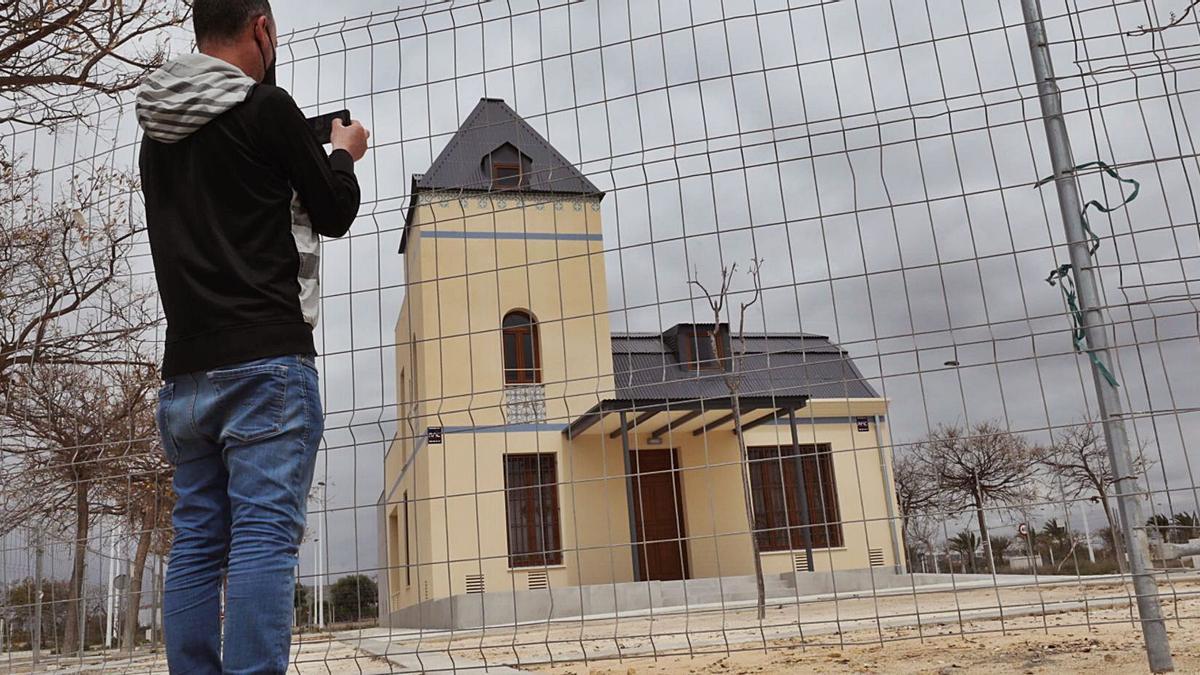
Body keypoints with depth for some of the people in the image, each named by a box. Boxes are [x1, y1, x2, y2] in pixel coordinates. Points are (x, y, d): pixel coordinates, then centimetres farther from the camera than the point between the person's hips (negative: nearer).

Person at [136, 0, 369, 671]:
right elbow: (335, 213, 4)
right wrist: (344, 154, 23)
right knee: (265, 534, -10)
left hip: (185, 371, 7)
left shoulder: (158, 129, 17)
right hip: (265, 360, -7)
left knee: (197, 541, 7)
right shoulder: (266, 108, -4)